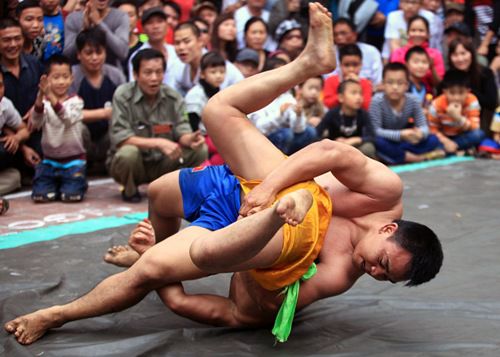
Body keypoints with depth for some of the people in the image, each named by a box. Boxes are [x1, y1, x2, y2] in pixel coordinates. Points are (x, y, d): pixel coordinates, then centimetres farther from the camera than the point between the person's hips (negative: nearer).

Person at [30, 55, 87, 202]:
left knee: (72, 196, -15)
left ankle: (79, 182, 19)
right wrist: (40, 98, -35)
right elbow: (35, 124, -17)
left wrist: (52, 98, -39)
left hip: (73, 160, -2)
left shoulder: (76, 101, -4)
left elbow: (68, 119, -24)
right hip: (50, 160, 2)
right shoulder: (43, 102, 1)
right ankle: (56, 183, 22)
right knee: (40, 196, -10)